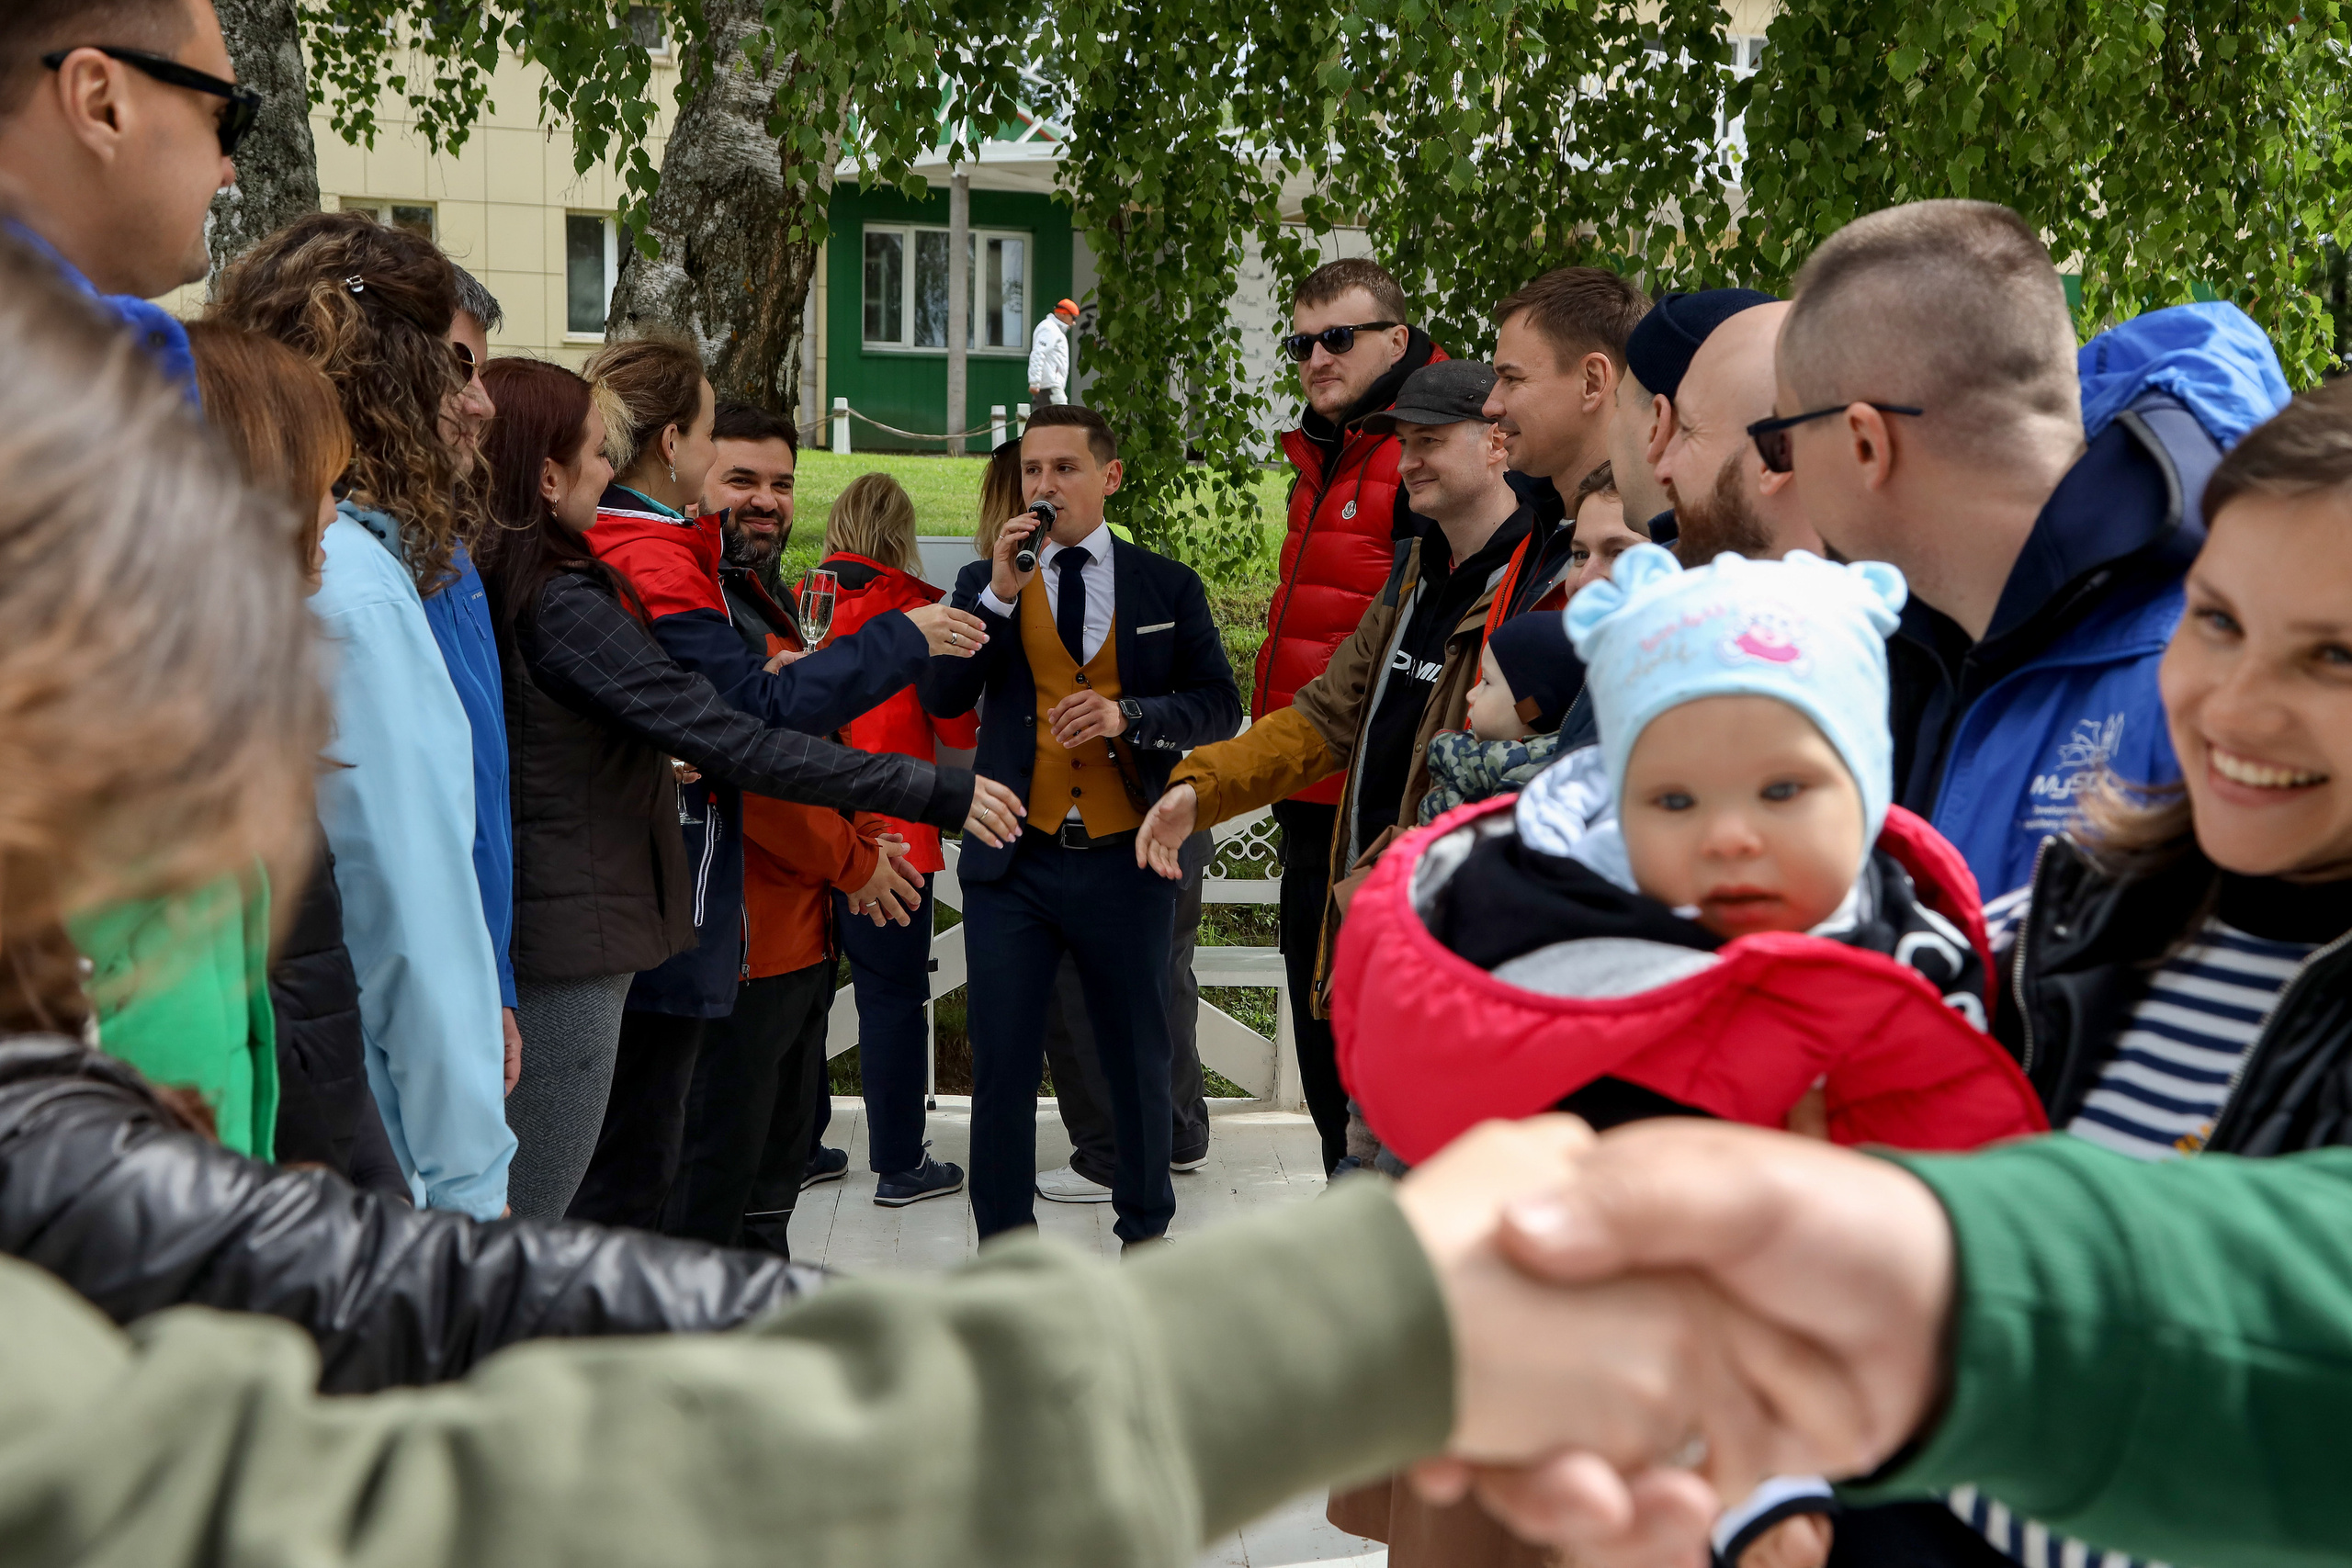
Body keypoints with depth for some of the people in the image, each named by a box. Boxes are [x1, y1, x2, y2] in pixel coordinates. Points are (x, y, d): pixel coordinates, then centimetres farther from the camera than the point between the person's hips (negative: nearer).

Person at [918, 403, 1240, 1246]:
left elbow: (1219, 703, 2)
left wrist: (1127, 715, -15)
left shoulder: (1168, 586, 5)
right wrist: (999, 592, -15)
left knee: (1138, 1059, 12)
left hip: (1126, 861, 0)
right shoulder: (983, 583, 7)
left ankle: (1145, 1233, 30)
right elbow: (941, 696, -5)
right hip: (1014, 862, 0)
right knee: (1001, 1065, 2)